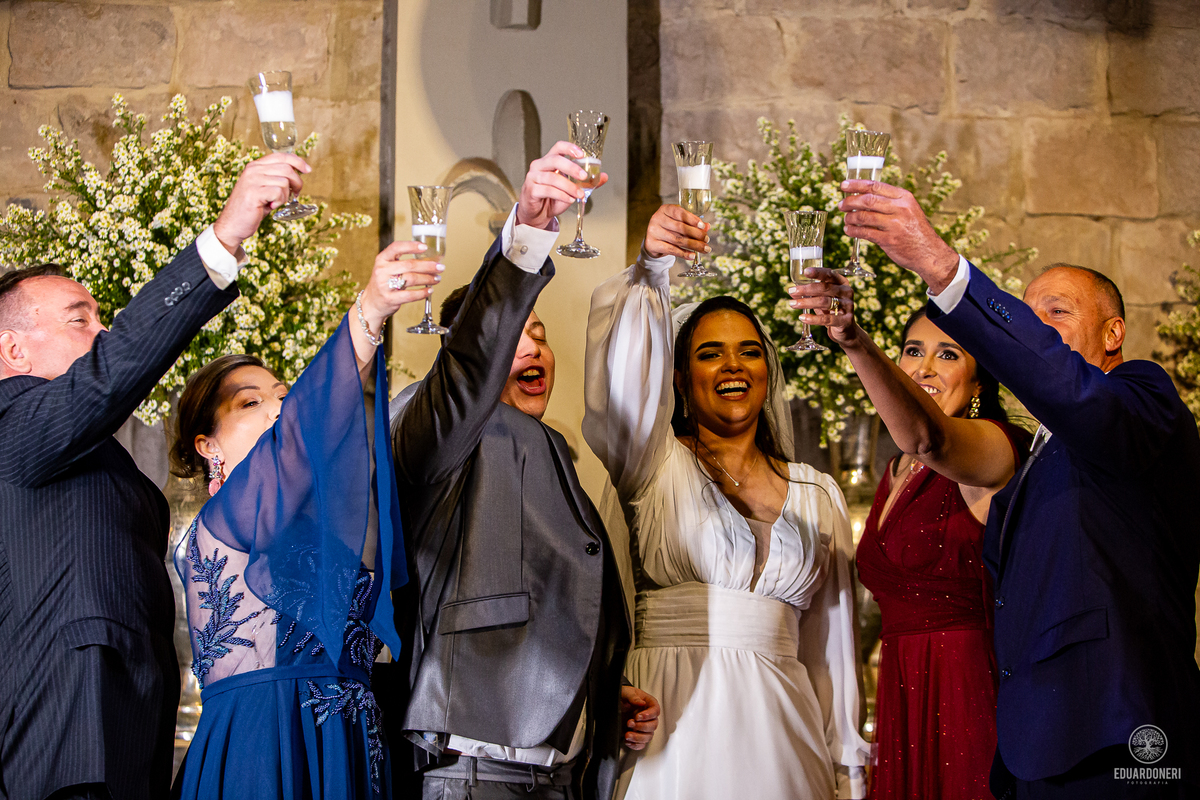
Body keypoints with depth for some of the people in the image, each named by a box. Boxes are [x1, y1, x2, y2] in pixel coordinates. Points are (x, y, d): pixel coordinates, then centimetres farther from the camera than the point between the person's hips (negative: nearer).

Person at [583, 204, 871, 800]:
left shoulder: (818, 494, 14)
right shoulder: (654, 465, 5)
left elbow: (829, 643, 15)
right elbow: (621, 379, -16)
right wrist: (651, 268, -30)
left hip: (775, 734, 3)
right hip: (672, 726, -3)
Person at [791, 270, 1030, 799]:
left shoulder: (995, 449, -8)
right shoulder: (897, 473, 17)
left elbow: (924, 434, -33)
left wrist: (853, 340, -48)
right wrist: (883, 728, 18)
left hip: (969, 701, -8)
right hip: (901, 704, 8)